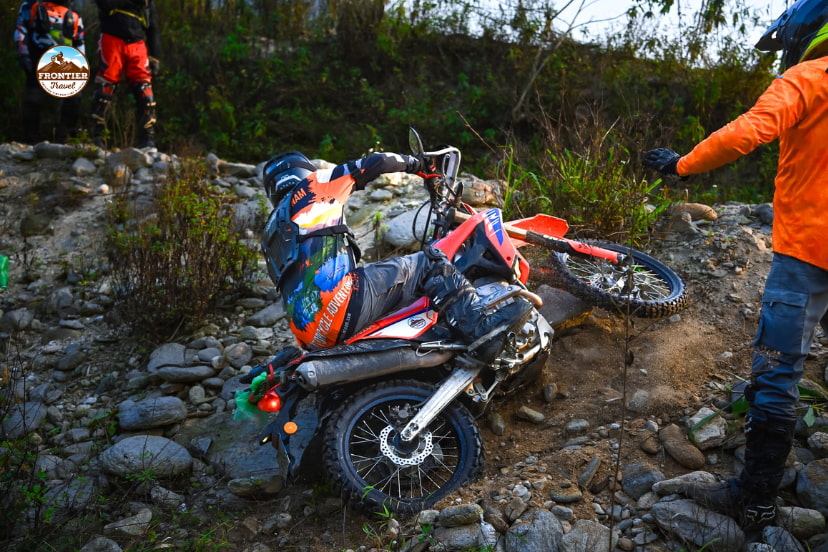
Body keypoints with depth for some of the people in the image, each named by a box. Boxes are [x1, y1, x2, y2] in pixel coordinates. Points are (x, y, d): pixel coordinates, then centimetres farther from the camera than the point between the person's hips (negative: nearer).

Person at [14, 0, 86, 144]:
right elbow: (21, 29, 5)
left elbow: (79, 43, 20)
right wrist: (23, 54, -7)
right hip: (38, 62, -3)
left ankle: (60, 139, 1)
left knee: (73, 101, -11)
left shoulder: (74, 17, 20)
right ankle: (30, 141, 4)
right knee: (33, 104, -5)